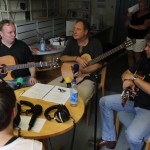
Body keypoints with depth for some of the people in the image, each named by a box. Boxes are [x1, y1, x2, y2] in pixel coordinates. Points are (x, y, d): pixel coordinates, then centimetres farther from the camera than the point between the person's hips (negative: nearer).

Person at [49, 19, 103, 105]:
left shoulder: (95, 43, -4)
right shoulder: (72, 41, 10)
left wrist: (82, 71, -23)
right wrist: (76, 58, -16)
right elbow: (62, 58, 2)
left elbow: (98, 64, -11)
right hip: (69, 75, 5)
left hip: (87, 77, -5)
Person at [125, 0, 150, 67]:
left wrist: (131, 26, -14)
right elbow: (126, 24, 10)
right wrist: (128, 17, -9)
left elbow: (144, 27, -21)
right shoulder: (134, 14, 10)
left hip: (140, 39, -6)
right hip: (130, 38, 6)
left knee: (137, 56, -3)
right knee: (130, 55, 9)